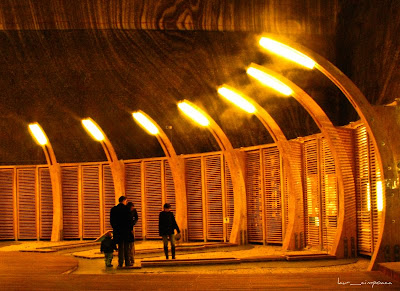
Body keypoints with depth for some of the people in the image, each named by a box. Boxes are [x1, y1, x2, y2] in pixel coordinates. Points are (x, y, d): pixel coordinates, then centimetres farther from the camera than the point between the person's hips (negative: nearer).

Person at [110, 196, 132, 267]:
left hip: (117, 231, 4)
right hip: (126, 230, -4)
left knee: (120, 247, 8)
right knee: (126, 247, 4)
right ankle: (127, 262, 4)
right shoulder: (126, 209, -9)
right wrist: (130, 229, 0)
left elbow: (111, 221, 6)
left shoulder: (113, 209, 4)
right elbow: (129, 220, -10)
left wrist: (115, 228, 14)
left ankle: (120, 263, 5)